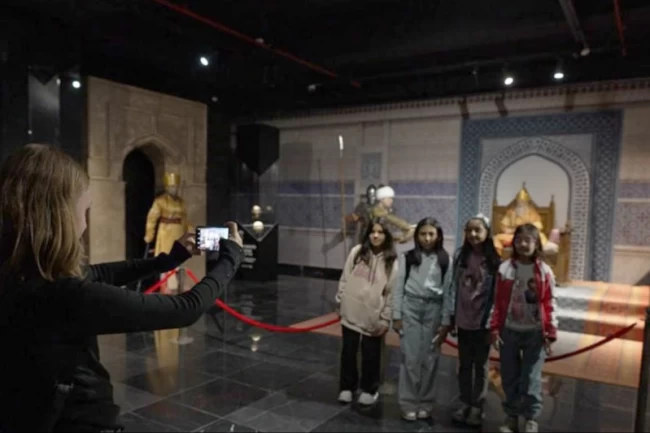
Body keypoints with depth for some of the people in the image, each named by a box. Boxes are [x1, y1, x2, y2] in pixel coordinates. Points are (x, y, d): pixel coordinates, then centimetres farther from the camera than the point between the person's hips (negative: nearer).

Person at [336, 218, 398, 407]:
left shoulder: (391, 261, -7)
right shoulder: (356, 252, -1)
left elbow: (391, 292, -5)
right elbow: (345, 279, 4)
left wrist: (385, 318, -6)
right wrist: (340, 301, 5)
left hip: (373, 316, -2)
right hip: (351, 312, 2)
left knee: (370, 355, 10)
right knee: (348, 352, 13)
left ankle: (369, 390, 30)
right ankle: (347, 387, 31)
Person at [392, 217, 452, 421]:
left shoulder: (445, 260, 3)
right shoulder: (407, 257, 1)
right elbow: (399, 287, 2)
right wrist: (396, 315, -1)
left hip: (434, 309, 1)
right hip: (411, 306, -1)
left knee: (429, 359, 7)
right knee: (410, 358, 1)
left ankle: (425, 403, 21)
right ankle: (409, 404, 13)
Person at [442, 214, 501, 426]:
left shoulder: (494, 260, -8)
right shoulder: (460, 256, 0)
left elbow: (497, 294, -8)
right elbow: (453, 287, 2)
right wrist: (447, 318, 1)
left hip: (483, 322, -3)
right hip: (463, 321, 3)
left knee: (480, 365, 11)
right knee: (464, 364, 15)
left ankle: (477, 407, 24)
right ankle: (465, 403, 29)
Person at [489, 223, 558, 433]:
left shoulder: (544, 272, -5)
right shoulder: (505, 269, -2)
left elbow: (550, 305, -2)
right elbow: (498, 302, 1)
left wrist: (550, 334, -4)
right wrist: (495, 328, -1)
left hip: (534, 333, -2)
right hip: (509, 331, 2)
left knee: (531, 379, 4)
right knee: (509, 377, 12)